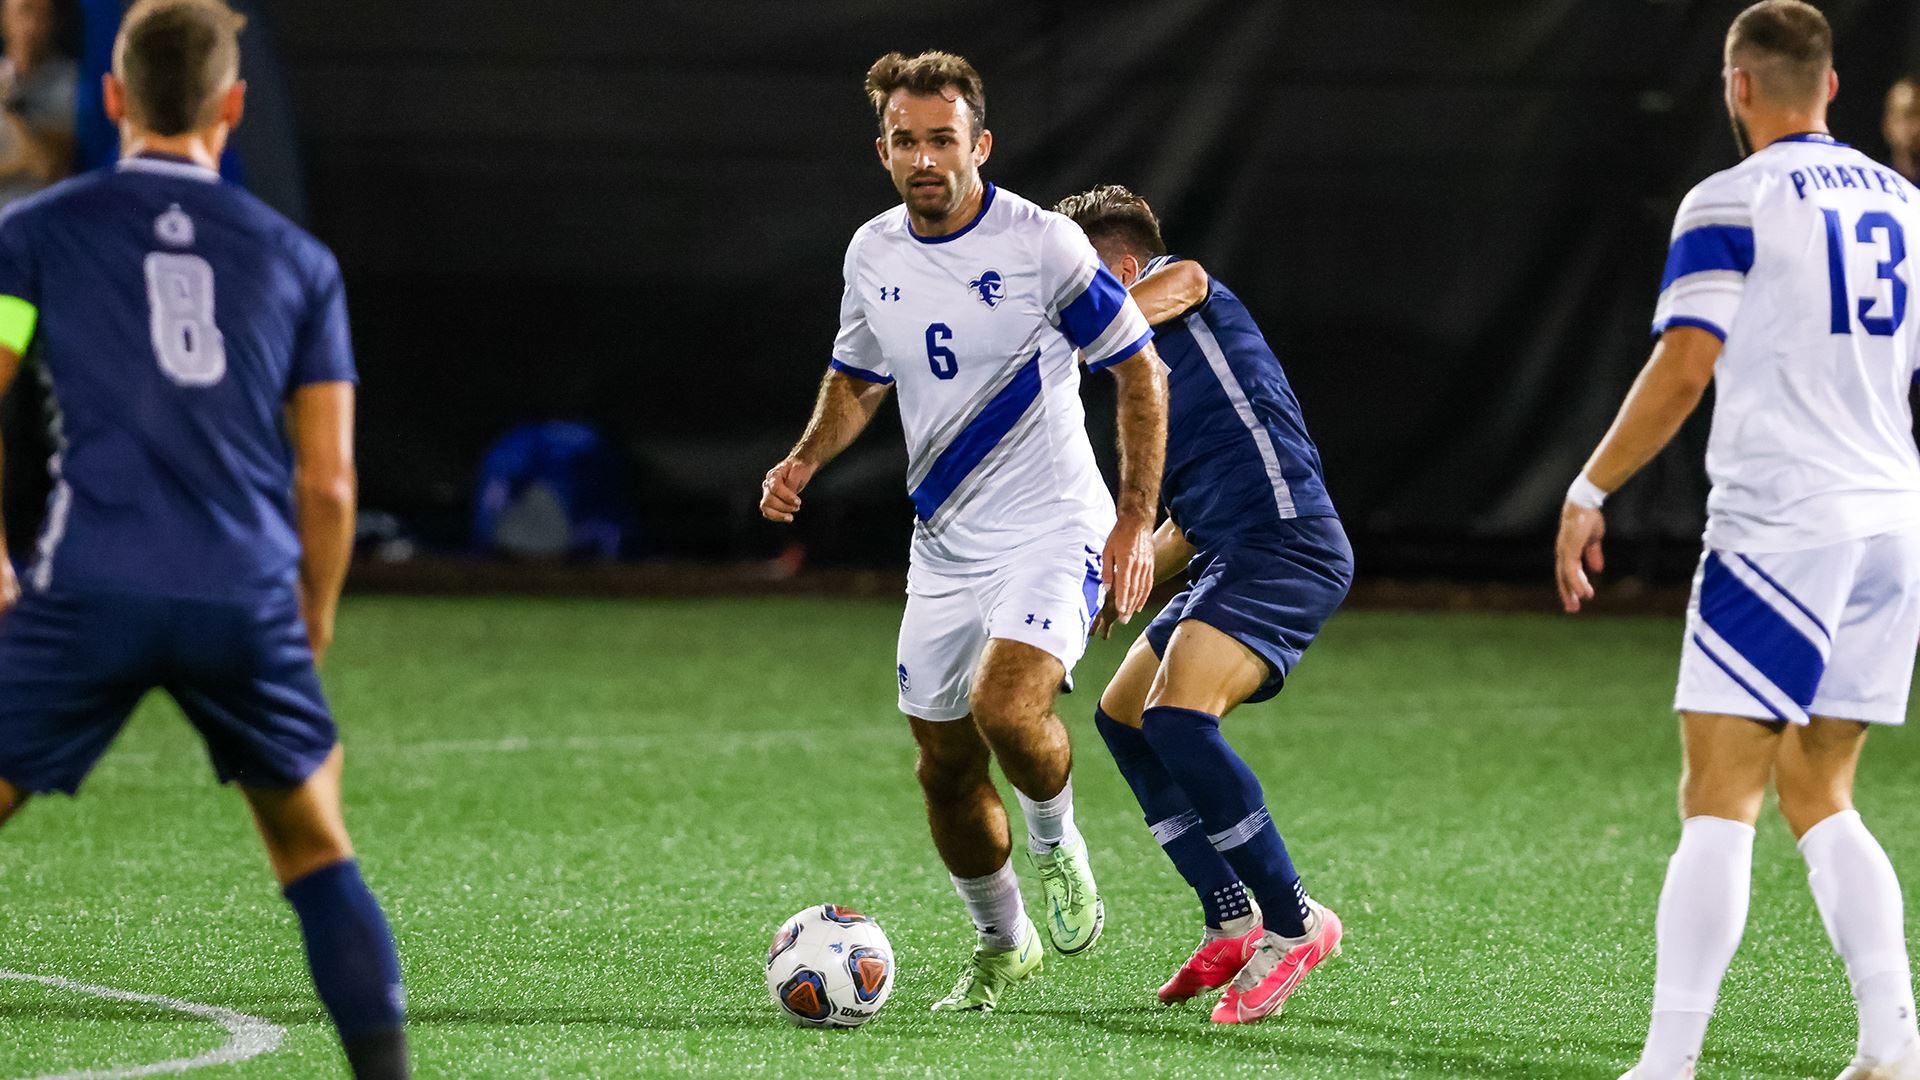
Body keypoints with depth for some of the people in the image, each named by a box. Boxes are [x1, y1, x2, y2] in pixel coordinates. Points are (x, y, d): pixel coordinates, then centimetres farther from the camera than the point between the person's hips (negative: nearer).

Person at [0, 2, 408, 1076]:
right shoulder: (297, 259, 13)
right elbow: (329, 482, 11)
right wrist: (314, 623, 24)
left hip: (90, 590, -2)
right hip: (249, 601, 2)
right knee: (316, 847, 18)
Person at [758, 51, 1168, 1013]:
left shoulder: (1042, 244, -13)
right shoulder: (872, 255, 2)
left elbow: (1139, 371, -6)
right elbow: (858, 380, 19)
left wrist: (1137, 522, -11)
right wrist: (803, 463, 0)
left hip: (1052, 532, -5)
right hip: (943, 545, 6)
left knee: (1004, 707, -28)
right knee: (945, 771, 8)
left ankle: (1056, 843, 3)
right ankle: (1001, 945, 31)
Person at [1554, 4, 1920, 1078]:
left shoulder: (1732, 203, -6)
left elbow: (1682, 371, -13)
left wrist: (1588, 493, -4)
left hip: (1781, 527, -6)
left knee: (1719, 800, -7)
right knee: (1820, 798, 14)